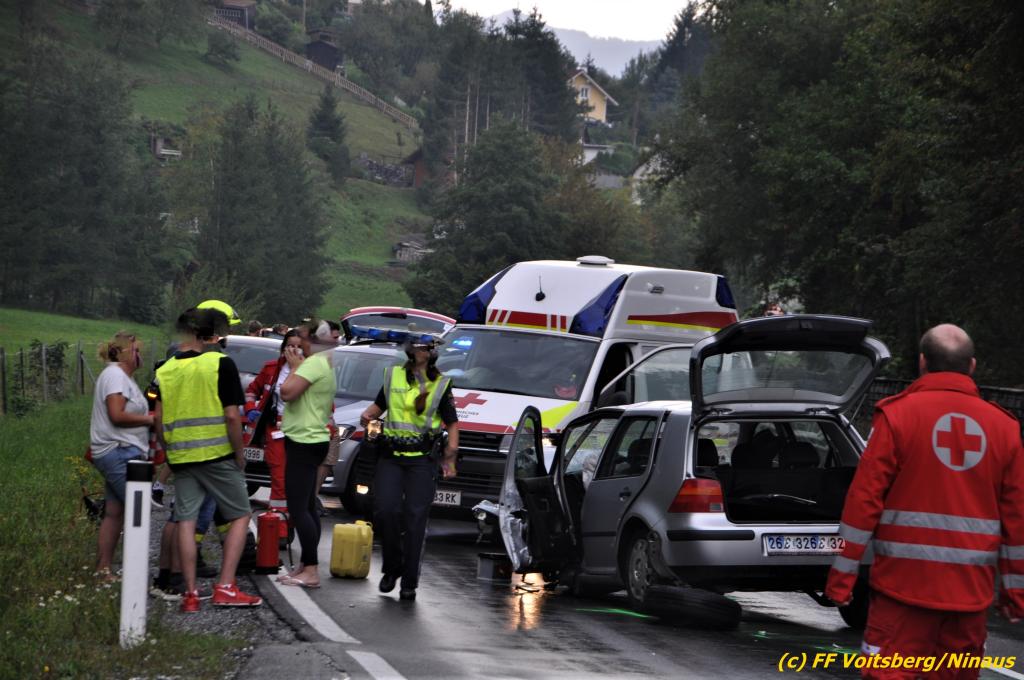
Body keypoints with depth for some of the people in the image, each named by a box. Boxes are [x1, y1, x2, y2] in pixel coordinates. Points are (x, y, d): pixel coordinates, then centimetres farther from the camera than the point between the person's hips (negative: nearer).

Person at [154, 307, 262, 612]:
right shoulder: (220, 364, -9)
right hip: (218, 455, -4)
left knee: (186, 522, 6)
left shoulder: (165, 370, 6)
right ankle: (225, 587, -2)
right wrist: (240, 455, -3)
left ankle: (190, 593, 4)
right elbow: (232, 416, -13)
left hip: (181, 458, 4)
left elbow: (159, 421, 6)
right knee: (240, 516, 8)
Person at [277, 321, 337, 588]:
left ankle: (311, 571, -15)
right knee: (307, 507, 15)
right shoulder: (327, 365, 18)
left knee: (298, 508, -12)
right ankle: (306, 565, 21)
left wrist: (294, 367, -11)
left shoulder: (314, 363, -16)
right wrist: (297, 366, 10)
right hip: (313, 439, 11)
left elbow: (287, 392, -24)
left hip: (304, 443, -11)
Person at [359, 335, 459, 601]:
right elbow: (379, 404, 21)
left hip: (421, 460, -1)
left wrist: (450, 454, -6)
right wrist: (368, 415, -2)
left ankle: (409, 583, 1)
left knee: (415, 518, -5)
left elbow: (452, 423, 8)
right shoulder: (393, 376, 10)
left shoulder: (440, 385, 5)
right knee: (385, 510, -13)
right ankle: (392, 568, 8)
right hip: (391, 456, 1)